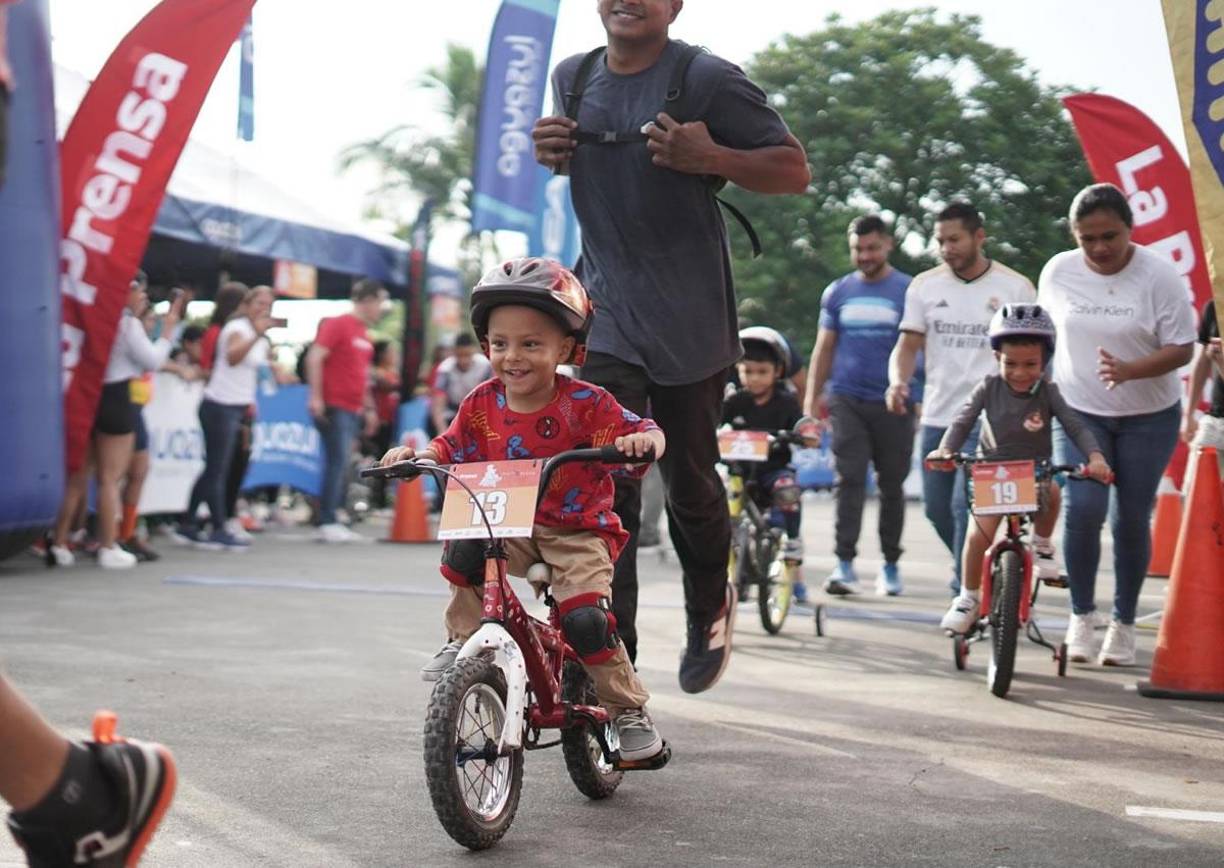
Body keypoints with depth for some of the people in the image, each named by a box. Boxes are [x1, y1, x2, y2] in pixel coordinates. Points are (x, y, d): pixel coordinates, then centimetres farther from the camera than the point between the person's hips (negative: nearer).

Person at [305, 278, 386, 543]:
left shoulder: (363, 333, 17)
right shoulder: (338, 325, -8)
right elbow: (314, 358, -15)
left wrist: (369, 407, 23)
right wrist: (316, 396, -21)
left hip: (353, 409, 8)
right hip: (334, 407, -8)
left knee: (340, 466, 7)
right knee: (338, 462, -11)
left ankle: (329, 523, 10)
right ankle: (327, 523, -9)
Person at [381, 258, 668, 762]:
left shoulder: (584, 404, -14)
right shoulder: (483, 404, -2)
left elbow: (648, 436, -15)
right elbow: (451, 449, 8)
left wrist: (642, 440, -39)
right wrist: (417, 456, -13)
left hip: (578, 532, -3)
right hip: (511, 529, 4)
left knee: (584, 617, -22)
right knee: (464, 548, -27)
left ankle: (628, 710, -1)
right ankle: (464, 640, -4)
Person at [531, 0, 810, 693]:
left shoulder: (708, 80, -8)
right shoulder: (572, 78, 8)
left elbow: (794, 170, -7)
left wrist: (710, 156, -23)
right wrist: (552, 152, 4)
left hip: (689, 318, -3)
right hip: (605, 312, 3)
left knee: (691, 481, 9)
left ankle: (711, 611, 38)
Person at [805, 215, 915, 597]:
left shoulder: (909, 291, 1)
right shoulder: (837, 292, 10)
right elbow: (824, 348, 15)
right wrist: (811, 399, 9)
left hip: (892, 404, -1)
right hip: (846, 400, 1)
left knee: (891, 486, 7)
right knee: (848, 482, -8)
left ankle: (891, 565, 18)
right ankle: (844, 564, -10)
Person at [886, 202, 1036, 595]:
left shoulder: (1014, 287, -1)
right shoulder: (924, 286, 7)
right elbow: (908, 345, 8)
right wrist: (898, 382, -13)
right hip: (937, 416, 4)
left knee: (966, 505, -14)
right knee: (937, 508, 10)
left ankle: (965, 594, -4)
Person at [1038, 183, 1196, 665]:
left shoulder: (1158, 274, -15)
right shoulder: (1058, 272, -5)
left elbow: (1181, 349, -14)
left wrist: (1128, 370, -30)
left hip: (1148, 417, -1)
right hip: (1079, 412, 1)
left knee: (1131, 519, 4)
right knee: (1083, 508, -15)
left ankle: (1124, 623, 20)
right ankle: (1081, 616, 2)